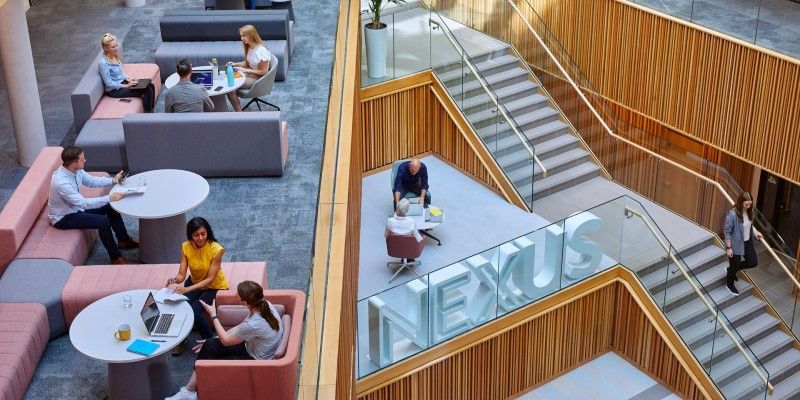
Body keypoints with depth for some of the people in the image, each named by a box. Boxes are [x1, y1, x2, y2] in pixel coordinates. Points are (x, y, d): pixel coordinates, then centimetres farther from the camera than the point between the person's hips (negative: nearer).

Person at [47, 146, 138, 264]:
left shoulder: (76, 170, -11)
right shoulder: (61, 182, -36)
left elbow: (92, 181, 7)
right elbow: (84, 203, -35)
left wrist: (113, 180, -6)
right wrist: (109, 198, -34)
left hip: (75, 206, 9)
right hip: (63, 218, -9)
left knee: (110, 207, 6)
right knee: (103, 222, -22)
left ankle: (123, 240, 22)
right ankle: (115, 257, -6)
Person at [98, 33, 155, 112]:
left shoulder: (116, 56, 4)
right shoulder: (103, 63, -21)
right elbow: (109, 84, -19)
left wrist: (128, 79, -2)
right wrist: (126, 86, -18)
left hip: (122, 82, 8)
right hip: (115, 90, -8)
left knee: (150, 86, -7)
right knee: (147, 90, -20)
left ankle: (151, 111, 3)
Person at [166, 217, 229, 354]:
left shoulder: (216, 249, -27)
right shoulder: (186, 247, -14)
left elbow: (210, 278, -25)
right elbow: (182, 275, -13)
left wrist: (188, 289, -37)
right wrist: (175, 280, -38)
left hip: (214, 286, -4)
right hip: (194, 282, 4)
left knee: (194, 311, -25)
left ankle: (211, 340, 0)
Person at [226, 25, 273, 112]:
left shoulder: (261, 51, -23)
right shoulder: (249, 48, 4)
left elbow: (263, 72, -19)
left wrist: (245, 70, -21)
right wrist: (235, 64, 1)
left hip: (258, 79, -9)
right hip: (250, 74, 9)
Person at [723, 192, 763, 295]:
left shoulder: (748, 211, -8)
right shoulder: (732, 214, -29)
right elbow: (727, 232, -21)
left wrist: (755, 232, 1)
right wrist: (728, 248, -18)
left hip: (748, 242, 7)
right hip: (736, 244, -7)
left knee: (753, 262, 16)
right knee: (734, 265, 12)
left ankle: (731, 270, 40)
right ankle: (729, 283, 41)